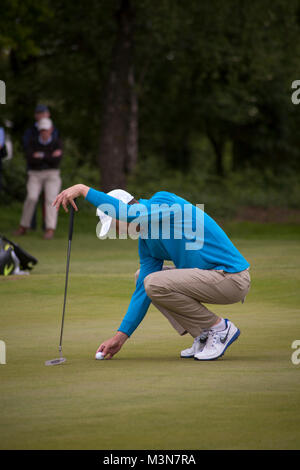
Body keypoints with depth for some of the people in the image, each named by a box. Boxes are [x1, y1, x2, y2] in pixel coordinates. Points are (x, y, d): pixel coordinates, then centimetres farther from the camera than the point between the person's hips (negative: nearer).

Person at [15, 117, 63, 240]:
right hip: (35, 175, 1)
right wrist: (50, 157, -16)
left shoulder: (57, 143, 0)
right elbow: (30, 160, -12)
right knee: (31, 198, -18)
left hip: (52, 175, -1)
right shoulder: (33, 143, 3)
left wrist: (41, 156, -14)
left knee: (50, 199, -20)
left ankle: (50, 230, -27)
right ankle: (23, 227, -6)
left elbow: (57, 160, -13)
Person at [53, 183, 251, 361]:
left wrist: (83, 189, -28)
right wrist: (121, 336, 7)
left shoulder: (164, 201, -12)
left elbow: (130, 214, -32)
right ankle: (203, 335, 7)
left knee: (155, 283, -21)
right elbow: (142, 291, 12)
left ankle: (220, 328, -6)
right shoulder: (146, 240, 12)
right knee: (142, 277, 14)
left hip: (232, 278, -10)